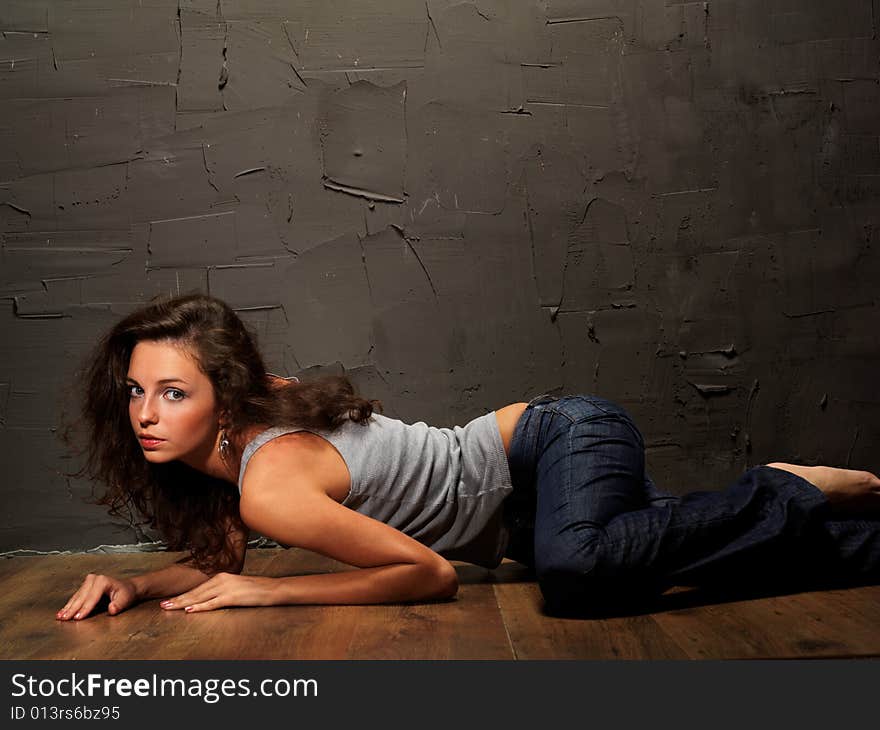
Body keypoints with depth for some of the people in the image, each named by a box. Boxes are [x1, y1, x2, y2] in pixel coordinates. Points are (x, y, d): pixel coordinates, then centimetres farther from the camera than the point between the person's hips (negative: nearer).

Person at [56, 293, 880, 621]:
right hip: (544, 462, 8)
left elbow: (431, 573, -23)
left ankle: (783, 495, -16)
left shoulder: (272, 488, -28)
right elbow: (216, 557, 10)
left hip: (565, 442, -8)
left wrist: (270, 591, -20)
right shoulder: (233, 429, -4)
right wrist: (134, 584, -8)